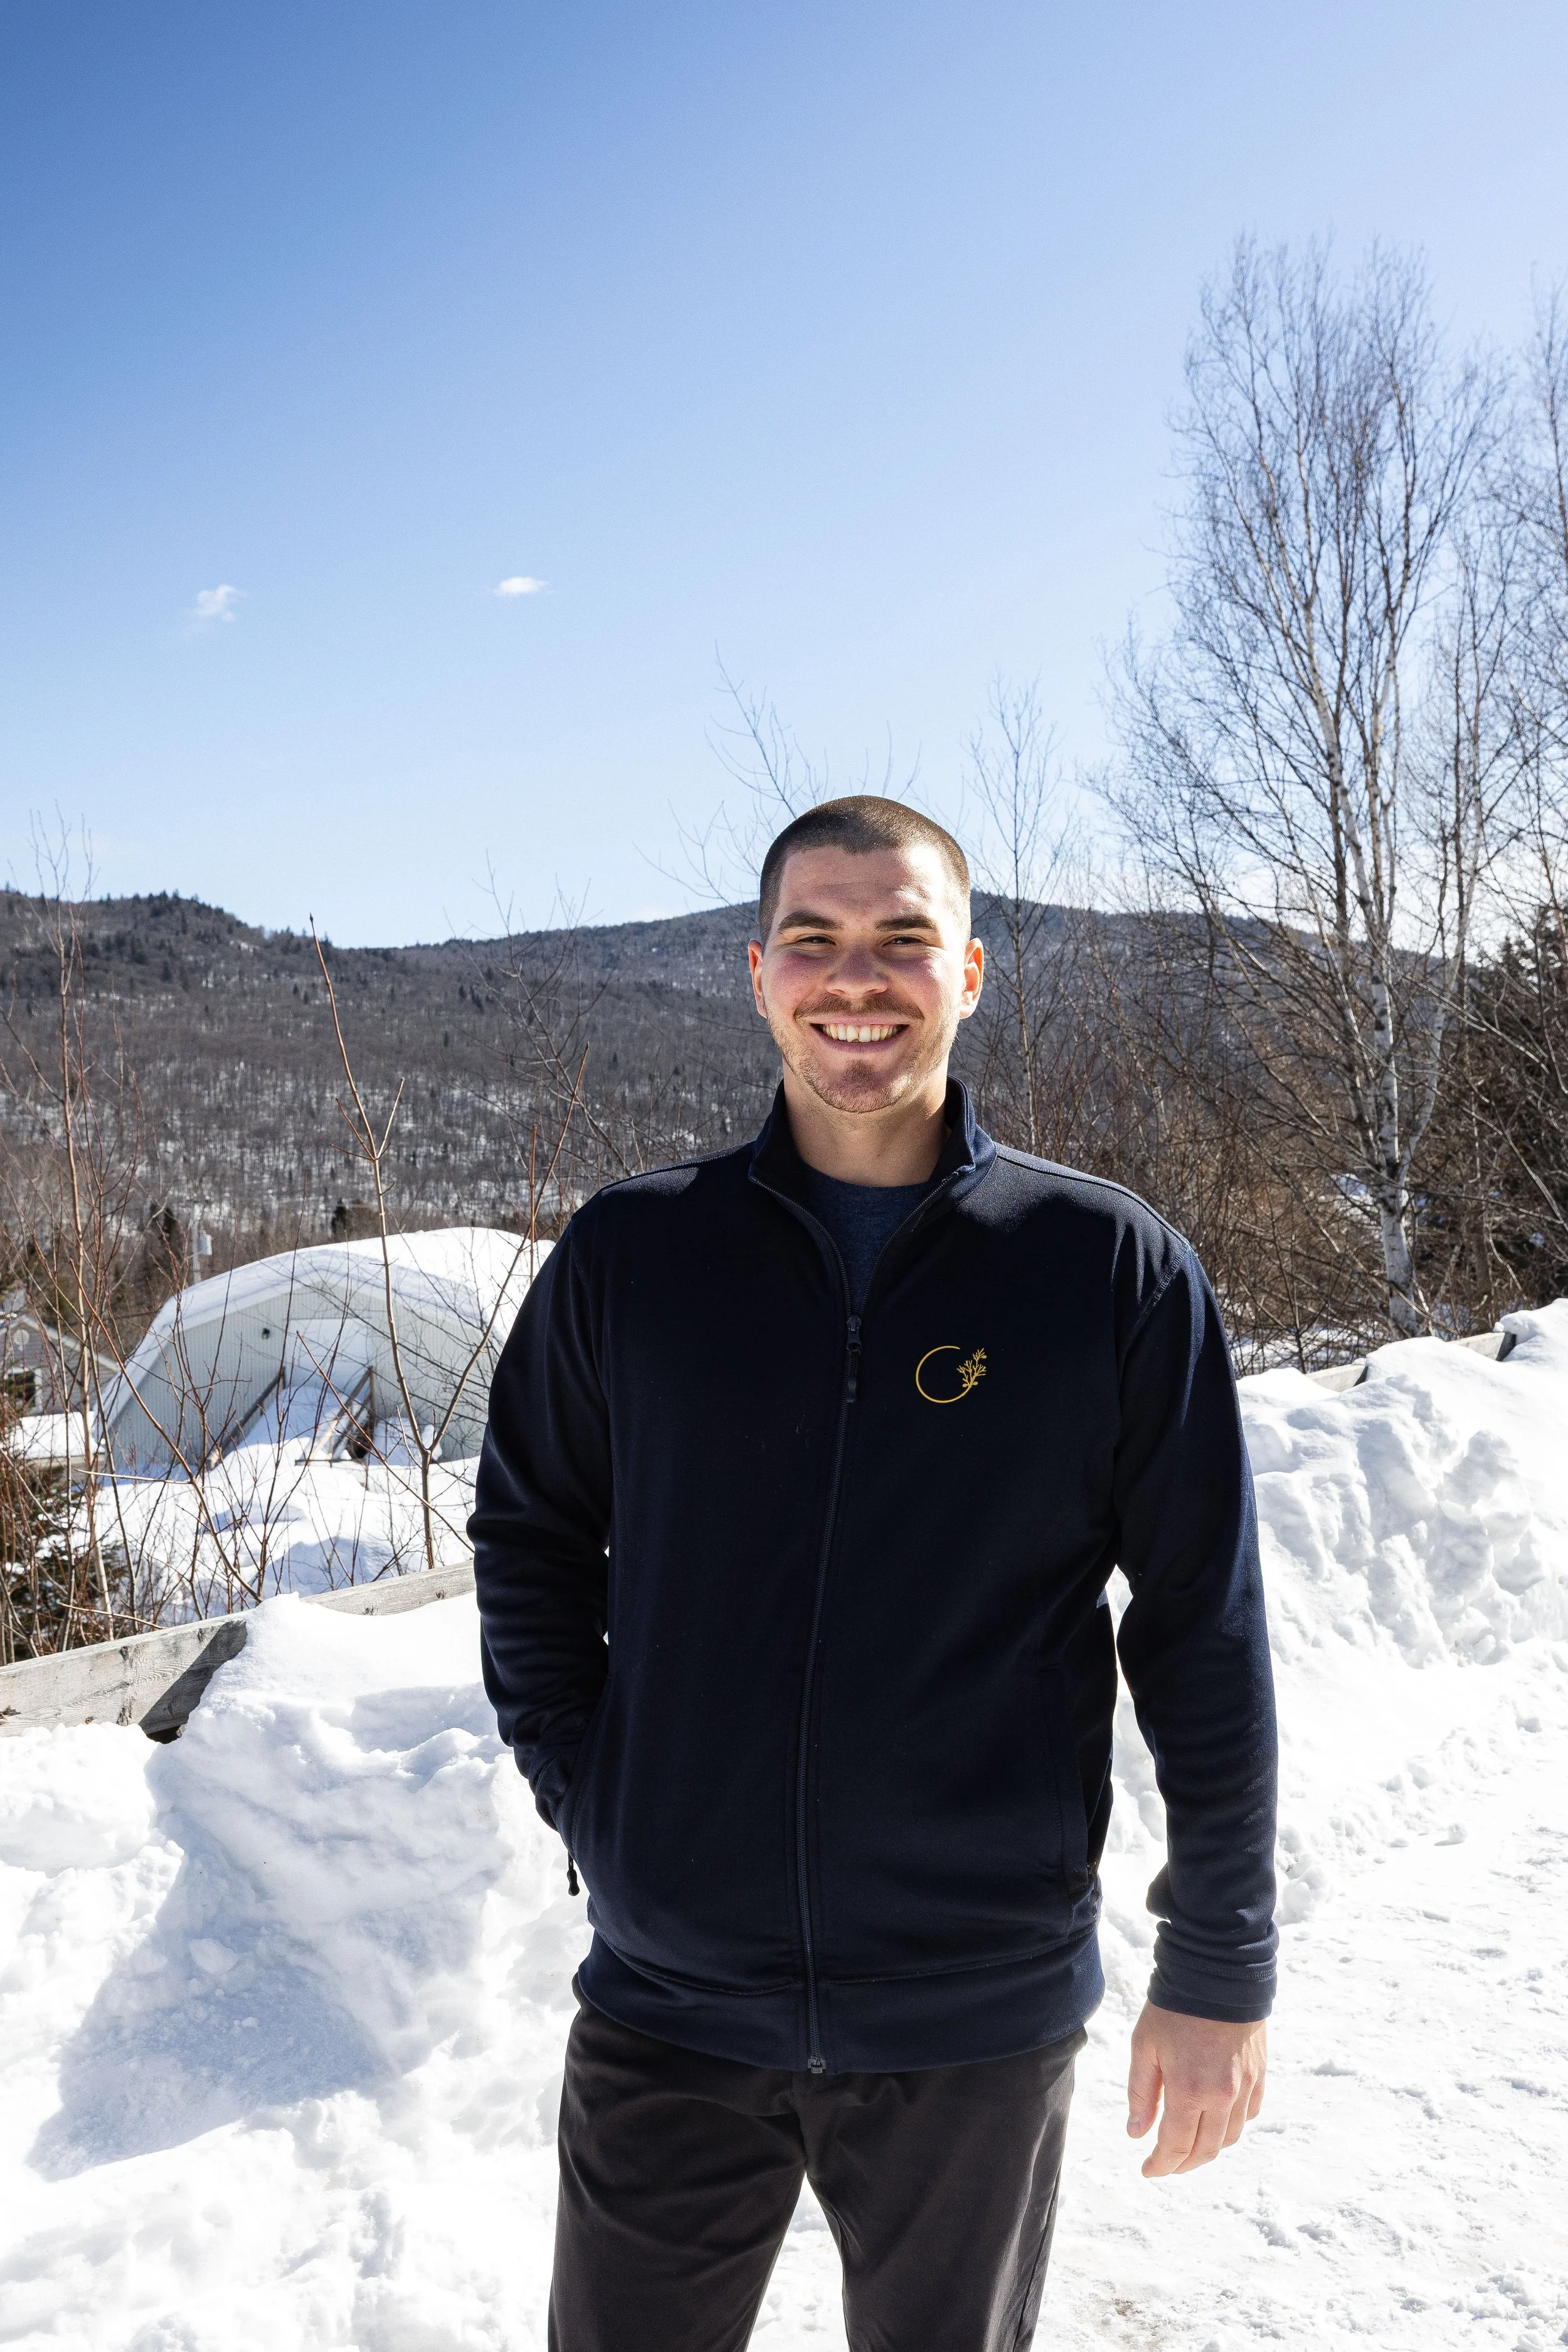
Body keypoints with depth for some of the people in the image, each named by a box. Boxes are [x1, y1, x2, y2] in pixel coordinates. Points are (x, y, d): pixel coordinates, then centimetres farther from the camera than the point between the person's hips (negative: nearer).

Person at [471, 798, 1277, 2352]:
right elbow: (527, 1536, 9)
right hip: (666, 2000, 2)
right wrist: (582, 1793, -1)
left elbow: (1205, 1628, -4)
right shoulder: (628, 1253, -2)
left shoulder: (1114, 1268, -7)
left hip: (979, 2024, -1)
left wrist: (1219, 1965, -1)